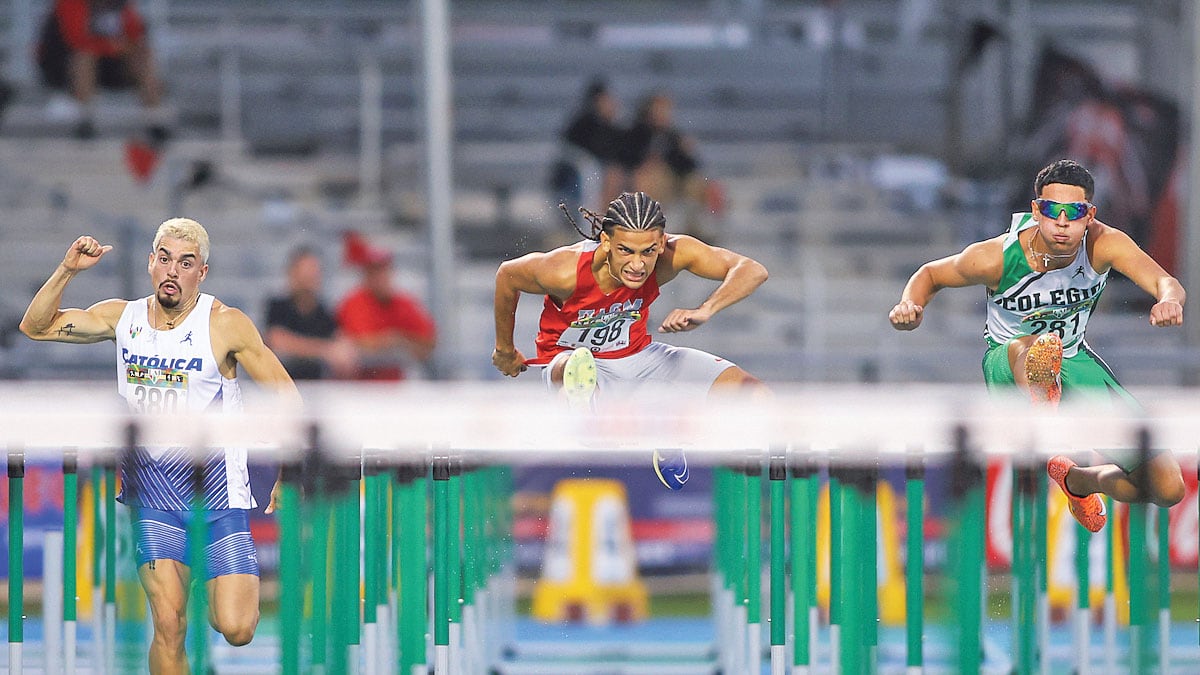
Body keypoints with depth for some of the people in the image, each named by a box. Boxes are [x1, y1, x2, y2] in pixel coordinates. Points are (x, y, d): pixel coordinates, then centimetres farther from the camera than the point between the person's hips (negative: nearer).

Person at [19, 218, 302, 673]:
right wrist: (68, 270, -4)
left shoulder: (226, 324, -8)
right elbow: (36, 327, 10)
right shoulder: (123, 317, 4)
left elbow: (287, 399, -3)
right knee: (169, 627, -12)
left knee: (236, 630, -10)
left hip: (217, 496, -2)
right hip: (151, 495, 2)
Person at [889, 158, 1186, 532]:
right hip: (1008, 365, -3)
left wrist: (1169, 300, -60)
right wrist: (910, 305, -28)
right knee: (1027, 347, -44)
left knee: (1167, 489, -4)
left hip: (1075, 362, 3)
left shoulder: (1103, 244, -22)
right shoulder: (996, 257, -23)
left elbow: (1167, 283, -34)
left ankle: (1078, 480, 24)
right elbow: (931, 274, -5)